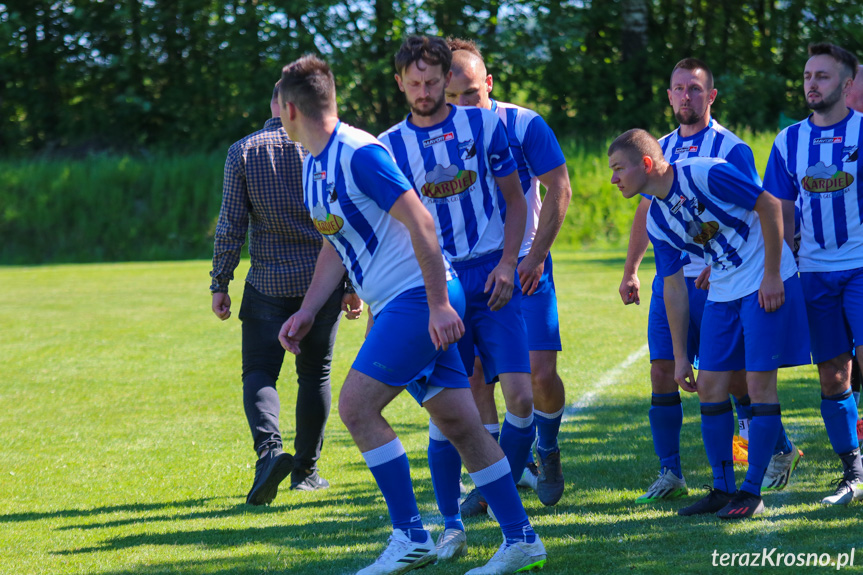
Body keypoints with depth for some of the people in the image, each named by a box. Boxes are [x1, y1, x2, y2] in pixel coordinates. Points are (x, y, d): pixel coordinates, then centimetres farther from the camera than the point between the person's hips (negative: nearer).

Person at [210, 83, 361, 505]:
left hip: (268, 284, -1)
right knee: (315, 374, 14)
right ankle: (306, 470, 20)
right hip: (323, 281, 1)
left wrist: (220, 284, 1)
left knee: (259, 374, 2)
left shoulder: (243, 152, -1)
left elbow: (231, 225, -5)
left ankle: (269, 448, -24)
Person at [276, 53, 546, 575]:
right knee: (459, 423, 6)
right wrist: (307, 312, 16)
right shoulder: (314, 166, 14)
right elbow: (336, 246, 24)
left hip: (418, 296, -9)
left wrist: (438, 303, -22)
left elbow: (420, 222, -19)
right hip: (397, 306, 9)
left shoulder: (359, 154, -16)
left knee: (356, 406, -12)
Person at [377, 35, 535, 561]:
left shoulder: (483, 124, 4)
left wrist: (507, 264, -3)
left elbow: (515, 201, 9)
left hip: (491, 280, 0)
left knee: (521, 397, -10)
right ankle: (452, 526, 6)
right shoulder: (390, 147, 4)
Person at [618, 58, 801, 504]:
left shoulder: (729, 149, -7)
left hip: (716, 280, -6)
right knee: (662, 372, -1)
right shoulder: (662, 148, 13)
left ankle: (780, 450, 17)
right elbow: (646, 211, 22)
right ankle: (670, 474, 6)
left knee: (732, 374, -3)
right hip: (669, 279, 6)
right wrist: (630, 272, 19)